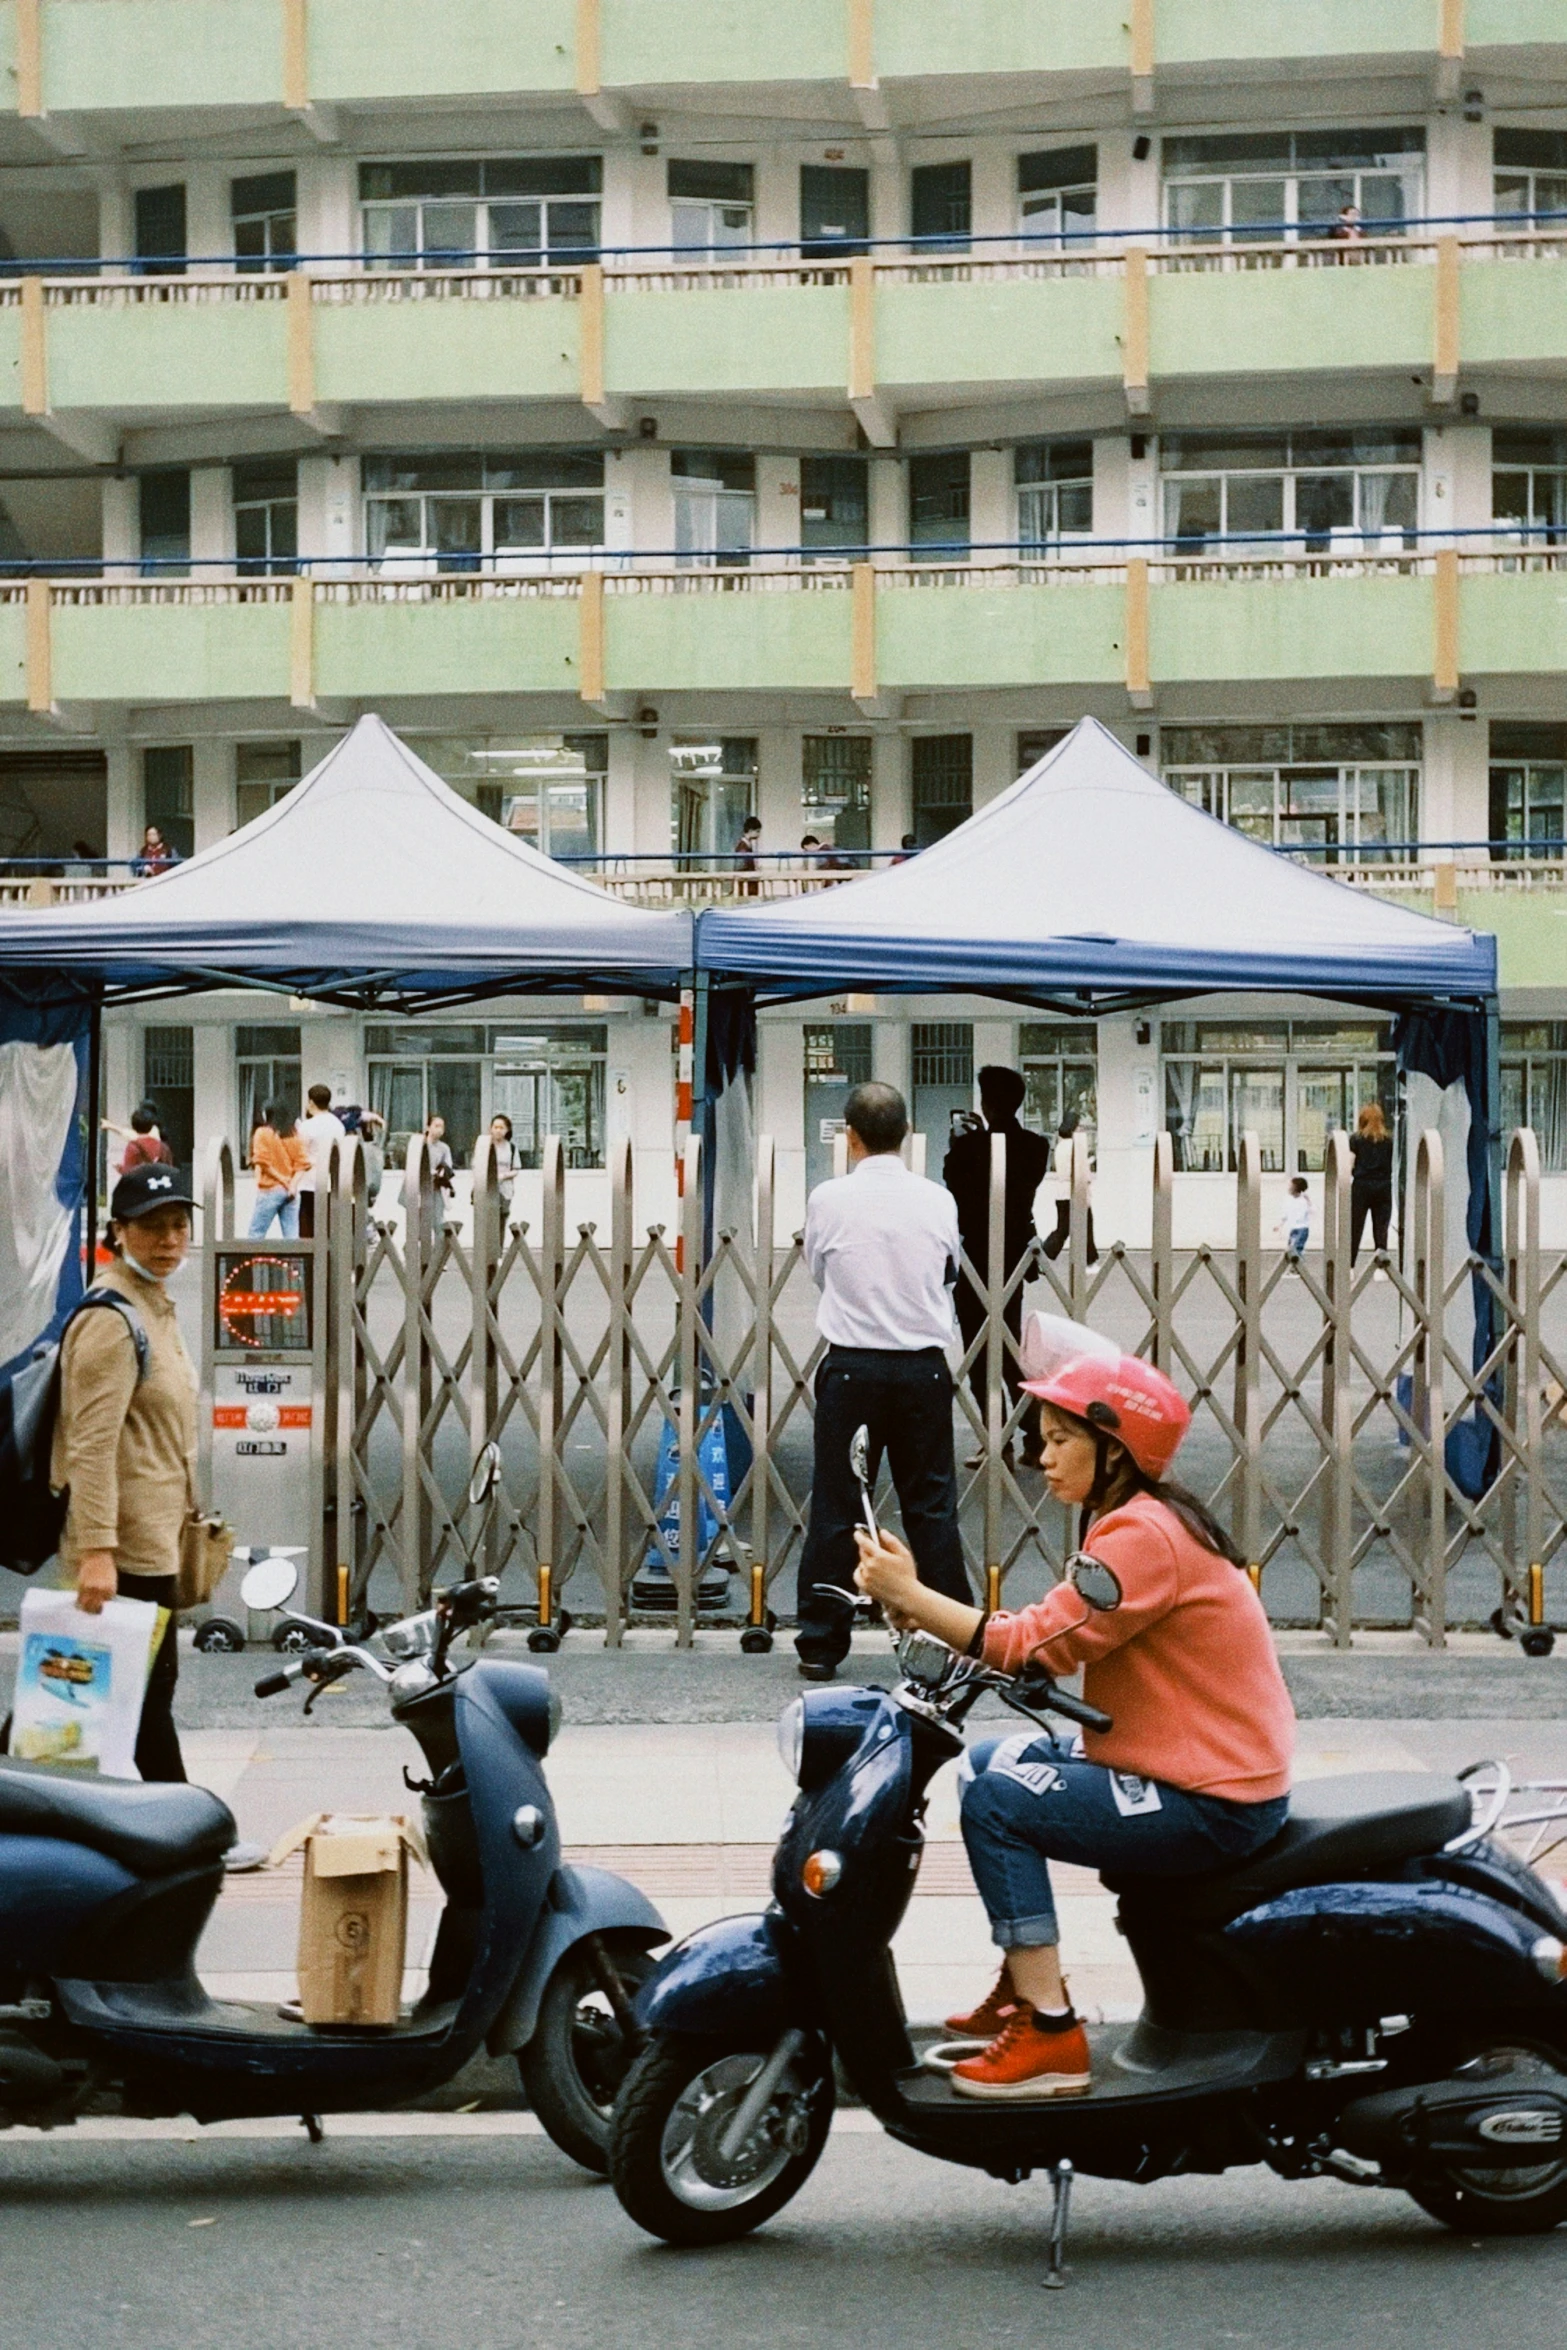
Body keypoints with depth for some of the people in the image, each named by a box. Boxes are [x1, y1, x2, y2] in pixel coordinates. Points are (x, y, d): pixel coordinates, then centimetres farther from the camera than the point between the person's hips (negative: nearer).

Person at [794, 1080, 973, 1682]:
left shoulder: (829, 1200, -7)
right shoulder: (937, 1201, -2)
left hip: (851, 1367, -1)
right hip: (924, 1367, 1)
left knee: (836, 1506, 5)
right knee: (932, 1507, 8)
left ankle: (819, 1644, 9)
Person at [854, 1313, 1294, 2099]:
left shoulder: (1143, 1536, -19)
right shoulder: (1140, 1520, 14)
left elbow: (1039, 1645, -25)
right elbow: (1054, 1635, 6)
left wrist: (909, 1596, -22)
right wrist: (930, 1617, -7)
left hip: (1215, 1805, -11)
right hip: (1198, 1770, 11)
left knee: (996, 1799, -17)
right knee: (990, 1760, 16)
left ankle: (1049, 2034, -13)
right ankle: (1027, 1987, 24)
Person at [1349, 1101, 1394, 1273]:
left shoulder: (1356, 1139, 1)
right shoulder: (1388, 1140, 5)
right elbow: (1393, 1165, 3)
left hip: (1361, 1186, -1)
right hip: (1383, 1188, 1)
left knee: (1355, 1228, 5)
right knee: (1381, 1228, 3)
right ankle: (1381, 1268, -2)